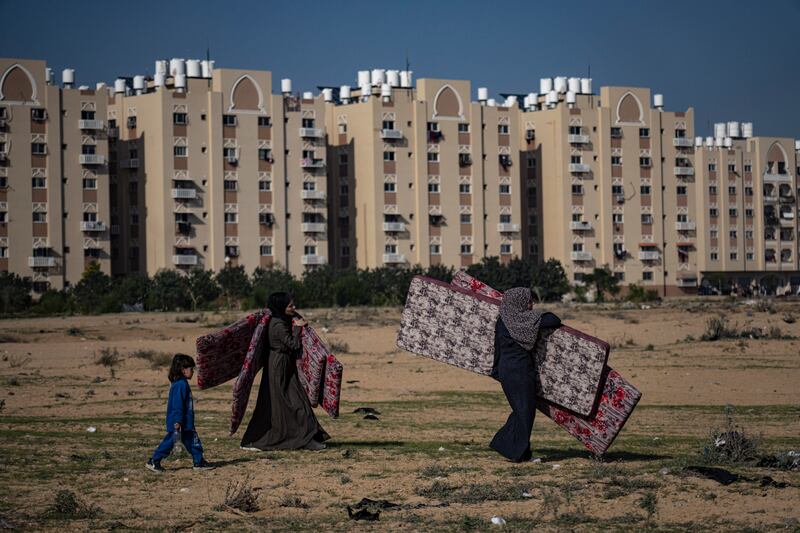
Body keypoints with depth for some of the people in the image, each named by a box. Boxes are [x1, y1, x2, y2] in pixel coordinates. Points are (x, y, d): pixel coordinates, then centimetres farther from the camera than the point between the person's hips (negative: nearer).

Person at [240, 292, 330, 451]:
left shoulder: (284, 321, 9)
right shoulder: (278, 325, -20)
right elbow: (293, 344, -20)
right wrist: (297, 328, -10)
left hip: (285, 367, 10)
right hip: (278, 367, -10)